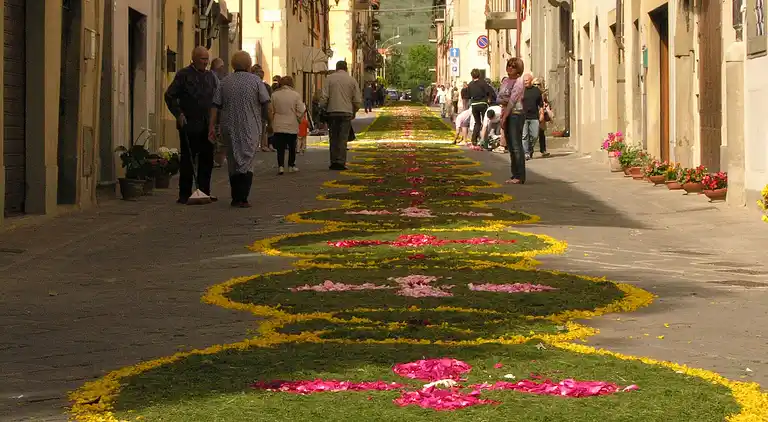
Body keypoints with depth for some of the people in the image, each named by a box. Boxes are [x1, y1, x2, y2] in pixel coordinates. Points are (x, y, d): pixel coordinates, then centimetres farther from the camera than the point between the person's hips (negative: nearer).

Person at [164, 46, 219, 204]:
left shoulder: (211, 76, 12)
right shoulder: (183, 75, -4)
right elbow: (169, 96, -3)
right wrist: (179, 114, -10)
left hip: (207, 125, 5)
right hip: (189, 125, -5)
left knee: (207, 160, 8)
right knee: (188, 161, 0)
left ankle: (205, 192, 16)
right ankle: (184, 195, 4)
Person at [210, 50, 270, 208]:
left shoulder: (225, 82, 5)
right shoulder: (256, 81, -3)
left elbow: (215, 106, 2)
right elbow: (266, 104, -6)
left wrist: (212, 126, 3)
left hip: (229, 128, 3)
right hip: (250, 128, -3)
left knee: (233, 162, 13)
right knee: (247, 162, -2)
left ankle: (235, 198, 15)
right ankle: (242, 199, -12)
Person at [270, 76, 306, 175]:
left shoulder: (274, 95, -3)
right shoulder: (296, 95, -8)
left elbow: (271, 111, 3)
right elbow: (300, 111, -7)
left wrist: (272, 122, 18)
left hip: (278, 126, 0)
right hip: (292, 126, 0)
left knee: (280, 147, 3)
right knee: (292, 147, 14)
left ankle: (280, 166, -9)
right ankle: (291, 165, 21)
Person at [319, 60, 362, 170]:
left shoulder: (329, 78, 3)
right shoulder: (352, 80, 6)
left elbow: (324, 97, -4)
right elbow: (358, 100, 6)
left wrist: (324, 108, 11)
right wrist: (353, 112, 19)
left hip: (332, 112, 0)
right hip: (346, 112, 0)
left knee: (333, 138, 8)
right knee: (343, 138, 0)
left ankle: (334, 162, 7)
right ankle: (341, 162, -5)